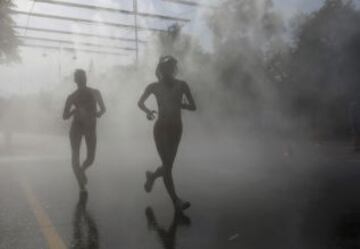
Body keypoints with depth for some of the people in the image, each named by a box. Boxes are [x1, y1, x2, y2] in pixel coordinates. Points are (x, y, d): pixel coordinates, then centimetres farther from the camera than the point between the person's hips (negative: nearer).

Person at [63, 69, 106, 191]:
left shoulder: (95, 93, 4)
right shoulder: (72, 97, 1)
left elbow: (103, 109, 14)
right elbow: (64, 117, 0)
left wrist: (99, 113, -12)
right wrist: (76, 110, -21)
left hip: (91, 128, 2)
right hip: (76, 127, -1)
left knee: (90, 159, 3)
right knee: (75, 155, -21)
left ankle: (82, 170, 40)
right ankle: (82, 188, -18)